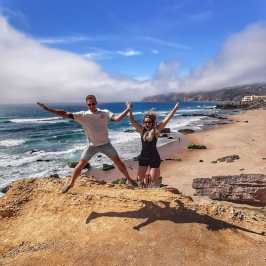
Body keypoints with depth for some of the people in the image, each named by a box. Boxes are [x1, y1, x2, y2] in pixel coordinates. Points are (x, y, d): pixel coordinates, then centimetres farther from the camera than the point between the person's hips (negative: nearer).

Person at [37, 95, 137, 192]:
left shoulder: (105, 113, -9)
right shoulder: (82, 115, -9)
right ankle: (70, 183, 24)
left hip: (105, 144, 0)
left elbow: (117, 118, -21)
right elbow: (65, 114, -13)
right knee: (81, 164, 3)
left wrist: (127, 109, -32)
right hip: (92, 145, 0)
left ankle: (129, 179, 20)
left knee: (118, 161, 2)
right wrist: (48, 109, -17)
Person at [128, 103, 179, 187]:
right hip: (143, 157, 3)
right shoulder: (141, 129, -4)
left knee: (153, 179, 4)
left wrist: (175, 109, -15)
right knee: (140, 178, 8)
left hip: (154, 158, -2)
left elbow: (166, 119, -13)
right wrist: (130, 110, -14)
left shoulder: (156, 130, -10)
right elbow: (132, 121, -7)